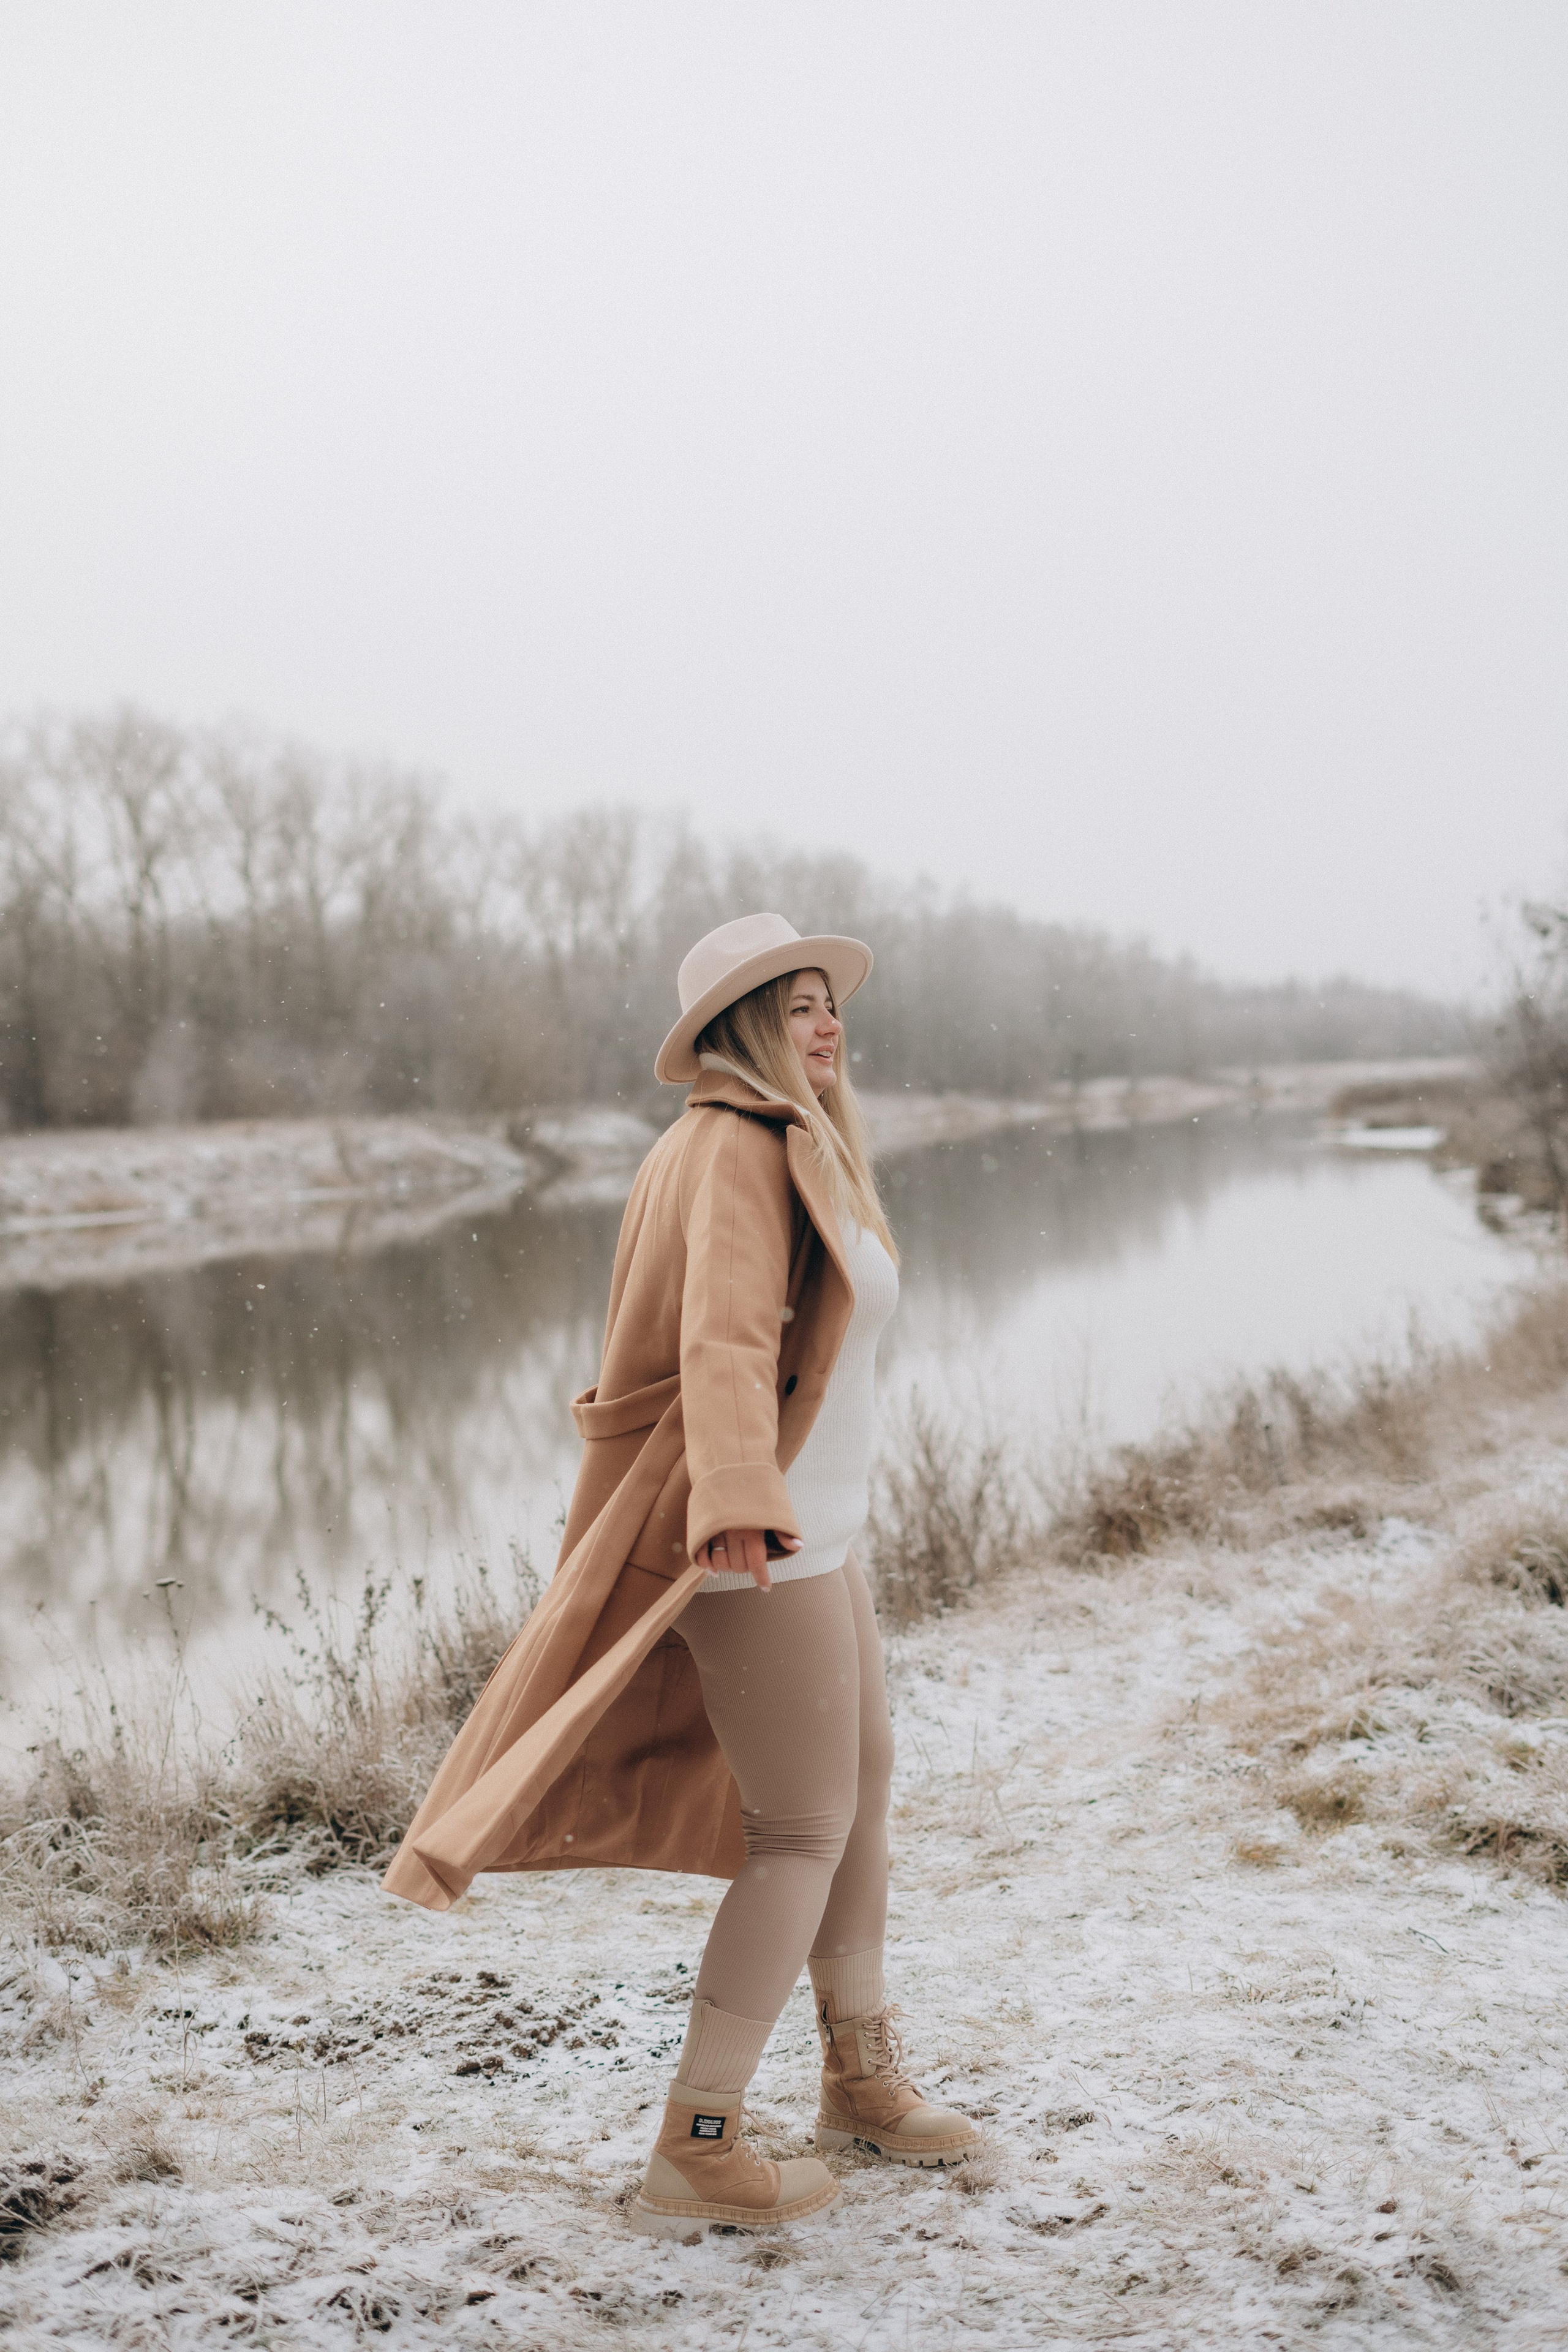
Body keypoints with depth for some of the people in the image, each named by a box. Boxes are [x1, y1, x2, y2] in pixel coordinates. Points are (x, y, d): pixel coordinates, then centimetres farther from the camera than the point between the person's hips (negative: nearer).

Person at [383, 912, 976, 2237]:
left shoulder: (790, 1151, 16)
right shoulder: (736, 1149, -16)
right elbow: (724, 1338, -31)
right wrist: (739, 1504, -44)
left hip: (808, 1532, 10)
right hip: (765, 1545, -10)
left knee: (865, 1792, 19)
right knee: (803, 1835, -5)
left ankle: (862, 2081, 35)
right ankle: (695, 2156, 3)